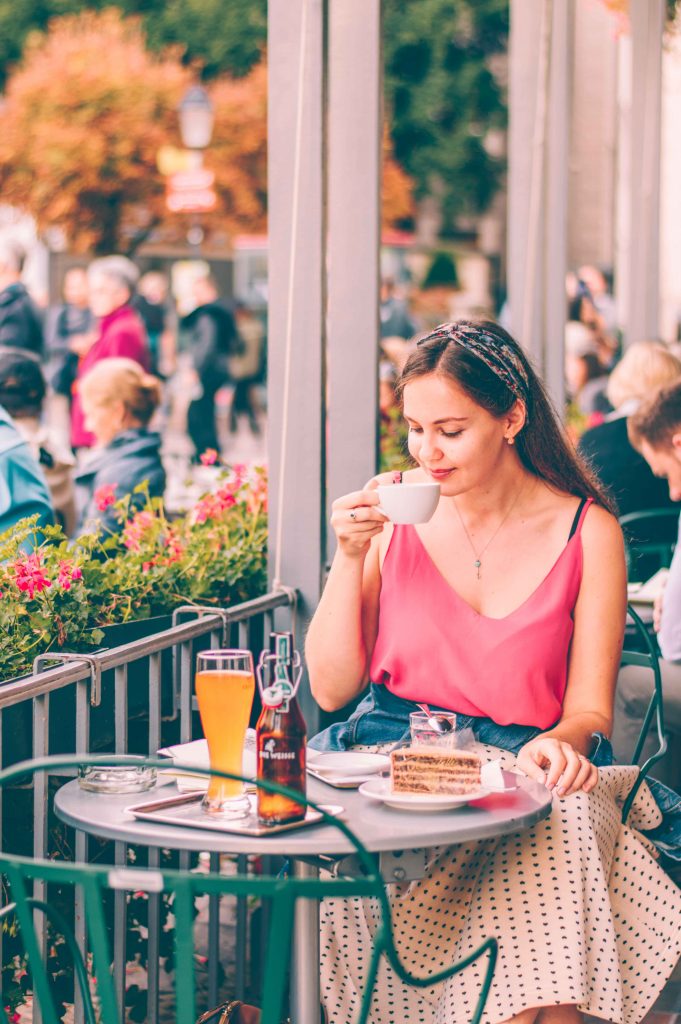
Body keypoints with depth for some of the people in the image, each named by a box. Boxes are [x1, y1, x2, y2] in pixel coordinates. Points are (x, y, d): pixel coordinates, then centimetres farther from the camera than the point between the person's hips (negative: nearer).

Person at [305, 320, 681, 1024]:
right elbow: (331, 690, 4)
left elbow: (589, 708, 3)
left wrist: (559, 743, -21)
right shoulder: (394, 517, 6)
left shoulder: (587, 531, 2)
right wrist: (350, 558, -7)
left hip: (522, 764, -1)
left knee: (559, 834, -35)